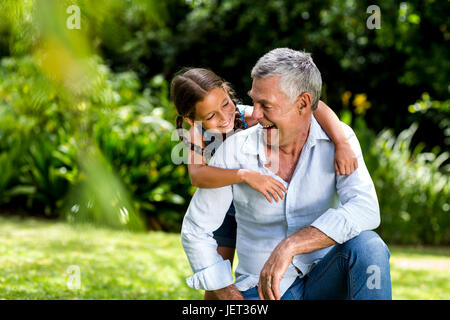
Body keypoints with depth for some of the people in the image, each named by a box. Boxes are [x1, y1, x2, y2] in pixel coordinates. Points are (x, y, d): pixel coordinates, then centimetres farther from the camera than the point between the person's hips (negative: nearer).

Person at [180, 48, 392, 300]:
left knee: (368, 245, -30)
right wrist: (231, 297, -7)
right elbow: (195, 232, 0)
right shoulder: (235, 151, -8)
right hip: (262, 289, -2)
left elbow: (365, 210, -24)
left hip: (323, 279, 2)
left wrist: (289, 247, -34)